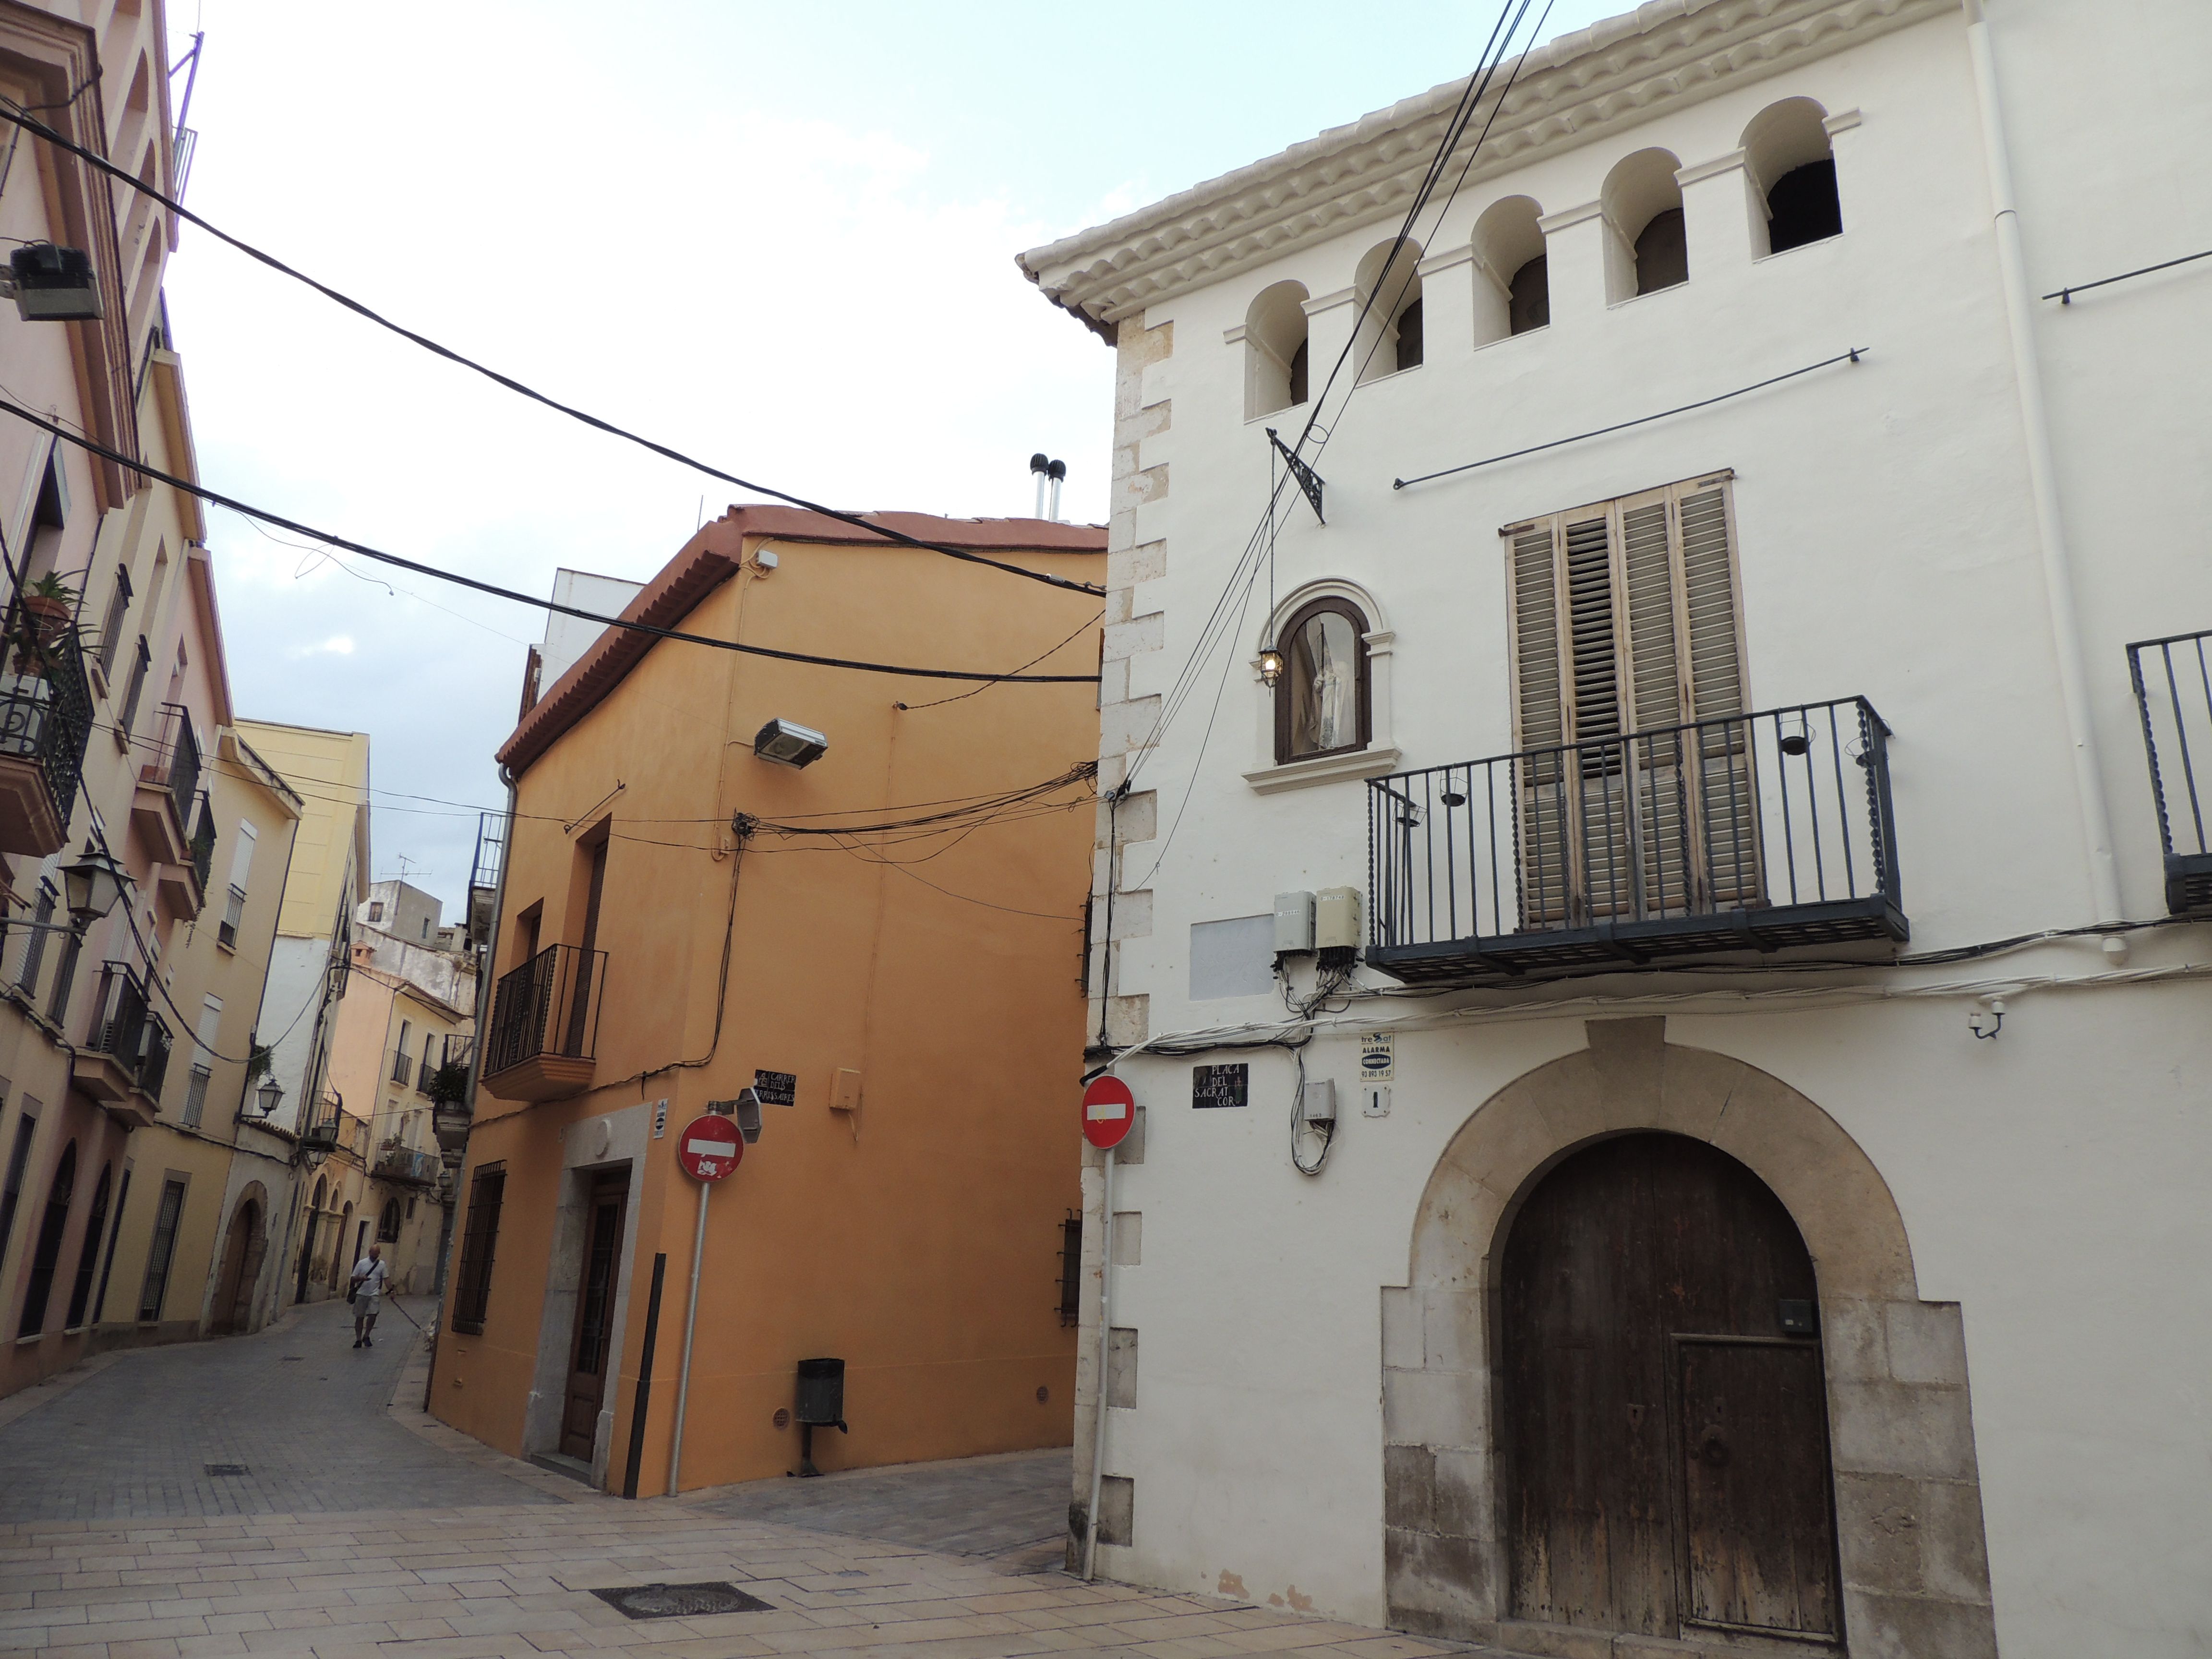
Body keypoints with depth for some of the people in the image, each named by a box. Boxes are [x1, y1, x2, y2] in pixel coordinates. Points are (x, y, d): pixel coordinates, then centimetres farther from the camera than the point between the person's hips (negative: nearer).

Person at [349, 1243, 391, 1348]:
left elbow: (386, 1278, 7)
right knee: (359, 1317, 5)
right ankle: (358, 1340, 15)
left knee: (373, 1315, -15)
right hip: (361, 1294, 0)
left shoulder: (382, 1264, 5)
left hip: (375, 1294, 0)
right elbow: (354, 1279, 4)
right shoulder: (362, 1263, 2)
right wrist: (361, 1278, -18)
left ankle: (366, 1337, 3)